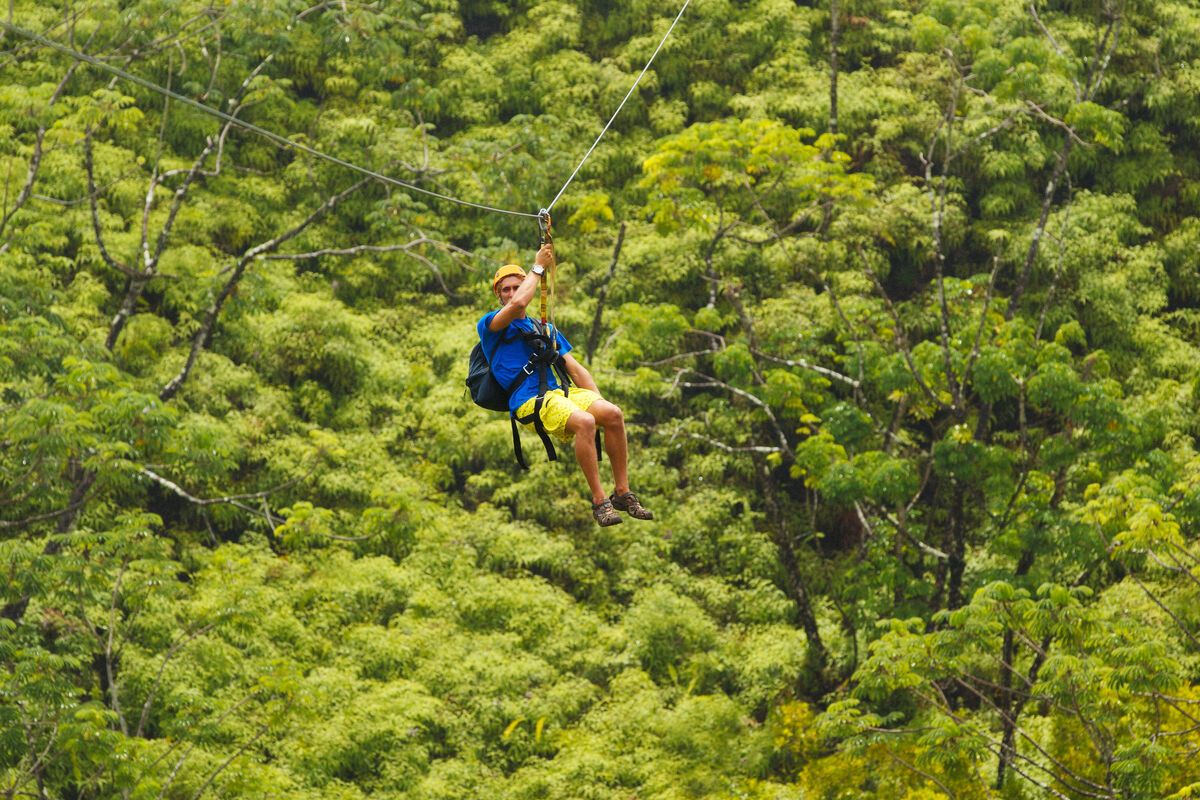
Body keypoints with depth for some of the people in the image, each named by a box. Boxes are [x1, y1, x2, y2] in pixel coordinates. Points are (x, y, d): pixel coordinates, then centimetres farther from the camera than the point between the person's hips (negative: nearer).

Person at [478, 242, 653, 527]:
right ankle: (599, 501, -28)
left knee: (613, 414, -22)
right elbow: (517, 304, -13)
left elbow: (575, 368, 22)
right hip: (529, 401, -6)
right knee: (584, 422, -33)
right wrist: (538, 267, -1)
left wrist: (599, 403, 7)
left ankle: (622, 492, -15)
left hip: (559, 392, 6)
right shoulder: (490, 325, 10)